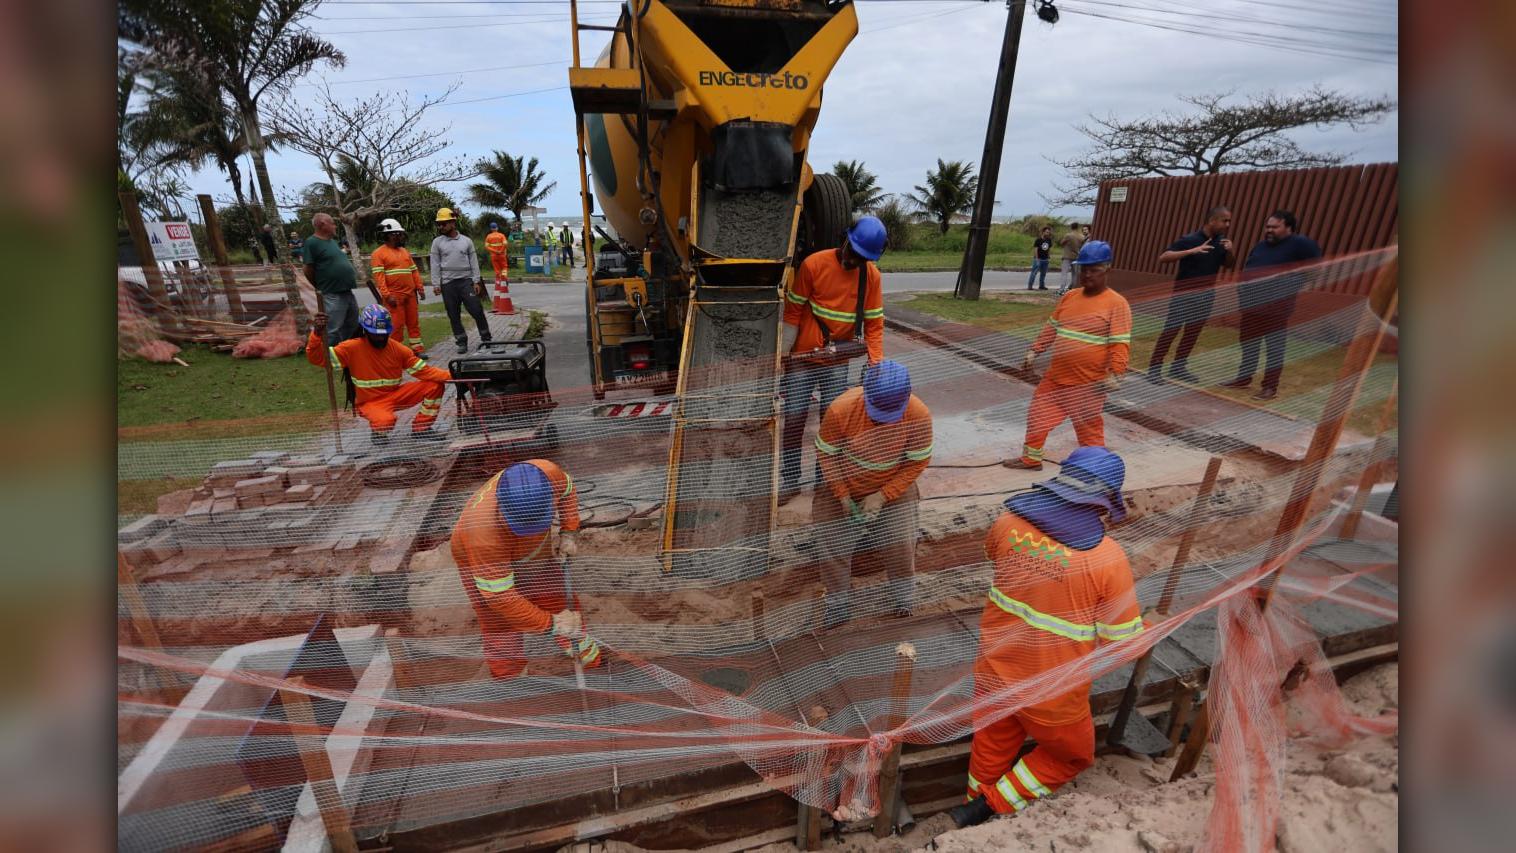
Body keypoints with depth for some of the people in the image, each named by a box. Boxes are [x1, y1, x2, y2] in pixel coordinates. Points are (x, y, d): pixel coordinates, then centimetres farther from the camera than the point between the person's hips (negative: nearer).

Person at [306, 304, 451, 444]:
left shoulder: (398, 348, -2)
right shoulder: (353, 348, -12)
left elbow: (423, 370, -6)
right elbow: (318, 358, -15)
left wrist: (451, 376, -21)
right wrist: (317, 334, -33)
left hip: (396, 395, 4)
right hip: (370, 402, -4)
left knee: (435, 385, -12)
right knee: (385, 420, -39)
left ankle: (421, 428, 4)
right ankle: (378, 433, 4)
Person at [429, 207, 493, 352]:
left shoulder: (466, 241, 6)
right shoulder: (437, 242, 6)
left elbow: (474, 262, 6)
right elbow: (435, 264, 4)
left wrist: (476, 281, -1)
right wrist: (436, 284, -3)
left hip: (466, 281, -1)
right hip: (448, 283, 1)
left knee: (476, 310, -5)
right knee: (453, 315, 4)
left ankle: (486, 338, 10)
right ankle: (462, 342, 13)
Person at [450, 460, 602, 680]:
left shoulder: (547, 473, -37)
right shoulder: (483, 533, -45)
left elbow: (566, 489, -9)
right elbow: (500, 596, -33)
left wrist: (569, 532, -16)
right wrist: (550, 623, -28)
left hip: (532, 549, 5)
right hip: (482, 563, -4)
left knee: (559, 594, 18)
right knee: (502, 629, 1)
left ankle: (575, 642, 46)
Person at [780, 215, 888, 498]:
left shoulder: (871, 275, -2)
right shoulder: (814, 264, -11)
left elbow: (874, 323, 1)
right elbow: (792, 312, -7)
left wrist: (877, 364, -8)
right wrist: (782, 355, -8)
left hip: (838, 362, 2)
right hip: (803, 359, -2)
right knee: (794, 419, 0)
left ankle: (824, 480, 20)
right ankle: (791, 481, 15)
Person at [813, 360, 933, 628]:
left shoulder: (918, 415, -27)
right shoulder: (841, 410, -31)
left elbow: (917, 462, -13)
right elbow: (826, 454, -14)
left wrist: (882, 497, -20)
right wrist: (843, 496, -17)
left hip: (893, 487, 0)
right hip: (844, 485, 0)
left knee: (900, 543, -6)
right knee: (832, 543, -2)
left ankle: (904, 598, 23)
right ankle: (839, 603, 20)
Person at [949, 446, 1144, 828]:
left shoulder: (1008, 522, -13)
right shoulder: (1108, 557, -23)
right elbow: (1123, 638, -11)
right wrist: (1152, 630, 10)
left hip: (995, 671, 4)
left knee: (994, 746, 26)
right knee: (1070, 754, 27)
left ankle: (976, 814, 48)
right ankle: (989, 807, 24)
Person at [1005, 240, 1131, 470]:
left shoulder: (1116, 303, -11)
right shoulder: (1069, 297, 8)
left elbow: (1120, 344, -16)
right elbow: (1051, 328, 16)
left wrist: (1114, 374, -24)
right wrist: (1034, 351, 8)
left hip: (1088, 384, -6)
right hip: (1055, 377, 7)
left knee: (1089, 430, 5)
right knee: (1037, 414, 15)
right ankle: (1031, 458, 32)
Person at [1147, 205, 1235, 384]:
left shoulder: (1221, 242, 5)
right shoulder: (1189, 240, -13)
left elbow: (1227, 264, 17)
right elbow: (1162, 258, -21)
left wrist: (1230, 251, -5)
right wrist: (1192, 251, -31)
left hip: (1204, 297, 6)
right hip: (1184, 296, -6)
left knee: (1192, 333, 10)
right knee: (1170, 331, -6)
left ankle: (1178, 368, 20)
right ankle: (1154, 368, -1)